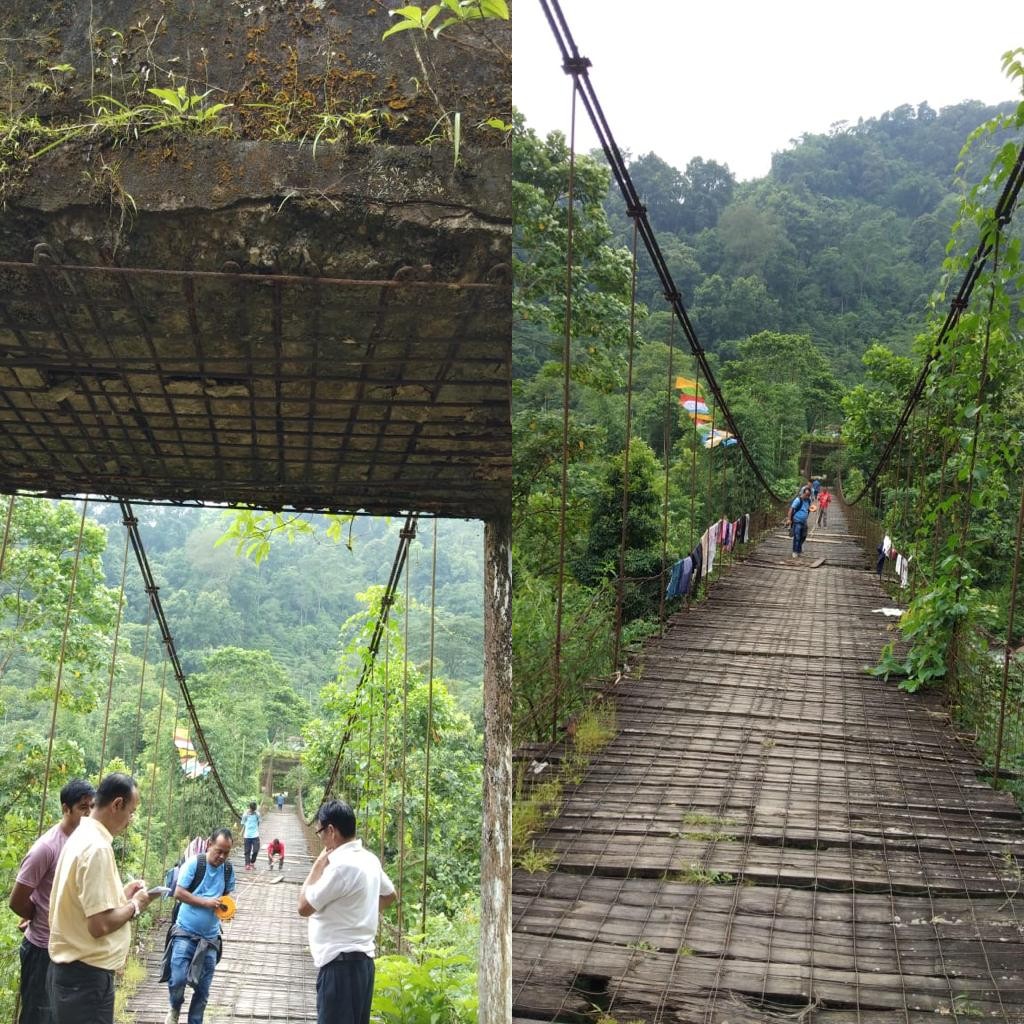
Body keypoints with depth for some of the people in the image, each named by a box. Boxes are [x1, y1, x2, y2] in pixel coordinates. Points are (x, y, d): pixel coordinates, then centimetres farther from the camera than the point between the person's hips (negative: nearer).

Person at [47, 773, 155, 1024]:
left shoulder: (82, 836, 10)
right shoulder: (97, 848, -21)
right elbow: (100, 925, -25)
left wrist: (121, 894, 12)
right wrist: (135, 905, -9)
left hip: (70, 968, 10)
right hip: (86, 975, -10)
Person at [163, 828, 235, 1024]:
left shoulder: (228, 871, 3)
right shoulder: (193, 863, -11)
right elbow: (178, 893, -13)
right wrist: (205, 902, -19)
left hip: (210, 938, 4)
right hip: (185, 933, -4)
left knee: (203, 988, 6)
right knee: (177, 979, -13)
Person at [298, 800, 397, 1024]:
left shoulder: (342, 865, -19)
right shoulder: (369, 859, 10)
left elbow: (304, 906, -13)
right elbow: (389, 895, 28)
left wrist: (319, 864, -6)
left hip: (341, 963, -10)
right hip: (360, 959, 10)